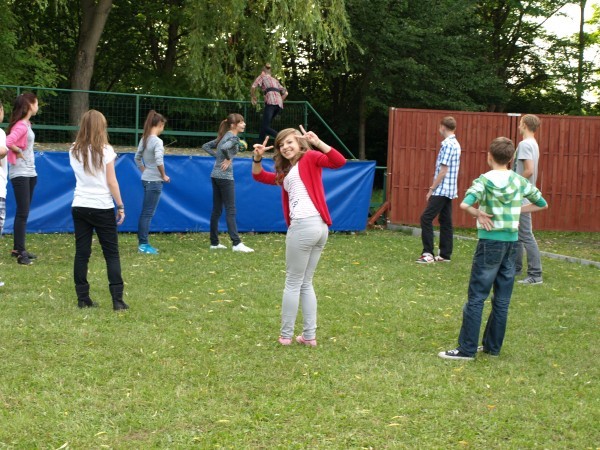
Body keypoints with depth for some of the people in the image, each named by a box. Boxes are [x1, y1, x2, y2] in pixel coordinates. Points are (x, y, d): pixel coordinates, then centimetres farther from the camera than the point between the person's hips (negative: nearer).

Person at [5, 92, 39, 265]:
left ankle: (18, 249, 20)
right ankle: (20, 251, -4)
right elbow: (7, 142, -30)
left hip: (30, 172, 9)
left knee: (24, 212, 13)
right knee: (22, 213, -8)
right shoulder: (21, 125, -17)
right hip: (20, 174, -9)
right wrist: (17, 151, -15)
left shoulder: (26, 124, 12)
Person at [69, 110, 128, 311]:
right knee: (111, 254, 3)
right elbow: (112, 182, -8)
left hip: (79, 207, 4)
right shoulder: (105, 150, -7)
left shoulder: (74, 151, 5)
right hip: (102, 207, -4)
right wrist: (120, 206, -1)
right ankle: (117, 299, -2)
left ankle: (83, 298, 7)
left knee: (81, 253, 6)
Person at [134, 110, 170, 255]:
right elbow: (159, 160, -28)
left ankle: (142, 243, 20)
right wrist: (164, 175, -15)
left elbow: (137, 158, 18)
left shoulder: (144, 139, 9)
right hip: (154, 181, -8)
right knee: (148, 213, -4)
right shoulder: (157, 141, -16)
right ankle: (143, 244, 0)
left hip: (146, 179, 8)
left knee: (145, 213, 14)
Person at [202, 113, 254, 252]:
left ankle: (214, 243, 14)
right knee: (230, 211, -8)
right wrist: (228, 158, -14)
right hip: (225, 177, -9)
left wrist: (217, 156, 9)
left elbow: (206, 146, 19)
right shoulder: (233, 137, -11)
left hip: (216, 176, 9)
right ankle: (236, 243, -10)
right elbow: (224, 148, -31)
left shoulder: (224, 136, 16)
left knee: (216, 210, 10)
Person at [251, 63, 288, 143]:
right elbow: (285, 93, 28)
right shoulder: (275, 80, 33)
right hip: (279, 104, 7)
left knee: (265, 127, -14)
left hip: (271, 102, -7)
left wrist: (253, 97, 16)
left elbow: (253, 87, 1)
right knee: (263, 124, 16)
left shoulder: (262, 76, 18)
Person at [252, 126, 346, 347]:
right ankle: (309, 335, 16)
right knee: (306, 283, 14)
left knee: (293, 283, 2)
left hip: (304, 226, -9)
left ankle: (286, 335, 10)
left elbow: (339, 162, -13)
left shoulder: (309, 158, 2)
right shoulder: (286, 171, 24)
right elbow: (259, 176, 24)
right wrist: (257, 158, 6)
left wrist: (317, 142, -21)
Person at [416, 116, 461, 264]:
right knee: (445, 221, 10)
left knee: (426, 218, -9)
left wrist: (431, 189, -14)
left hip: (442, 189, -10)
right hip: (450, 190, 10)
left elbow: (443, 170, -18)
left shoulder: (447, 144, -15)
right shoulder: (456, 144, 14)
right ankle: (445, 255, 11)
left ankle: (428, 253, -12)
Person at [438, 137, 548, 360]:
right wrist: (516, 210, 13)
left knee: (476, 297, -1)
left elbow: (464, 204, -28)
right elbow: (542, 204, 19)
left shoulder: (485, 180, -10)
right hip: (512, 241, 5)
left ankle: (467, 349, 0)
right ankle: (492, 346, 18)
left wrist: (479, 214, -10)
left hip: (490, 242, -5)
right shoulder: (519, 181, 6)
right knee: (502, 299, 11)